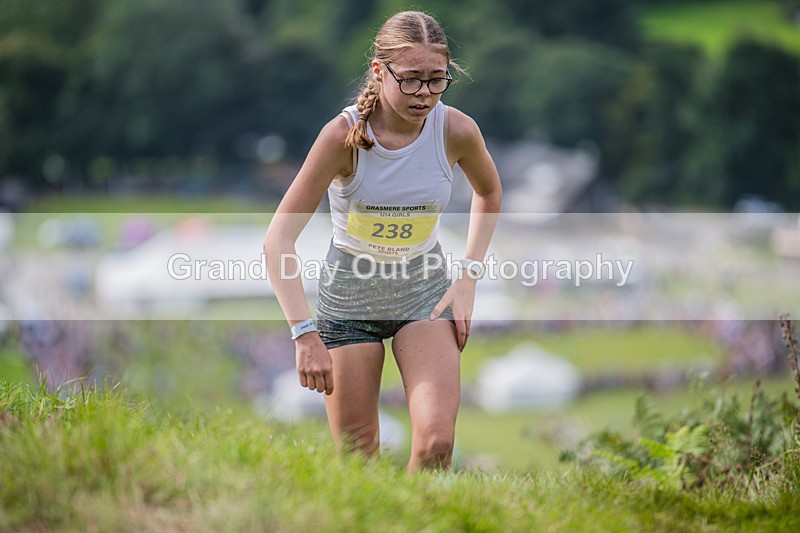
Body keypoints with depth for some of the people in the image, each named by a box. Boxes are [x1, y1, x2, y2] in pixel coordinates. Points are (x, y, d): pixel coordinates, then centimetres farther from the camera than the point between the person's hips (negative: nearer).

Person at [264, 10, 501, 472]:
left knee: (437, 441, -17)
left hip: (425, 293, 1)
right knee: (357, 453, 1)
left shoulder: (457, 130, -15)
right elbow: (278, 239, -23)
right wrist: (305, 334, -31)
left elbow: (489, 193, 10)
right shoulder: (345, 135, -23)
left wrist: (469, 276, 1)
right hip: (350, 296, -1)